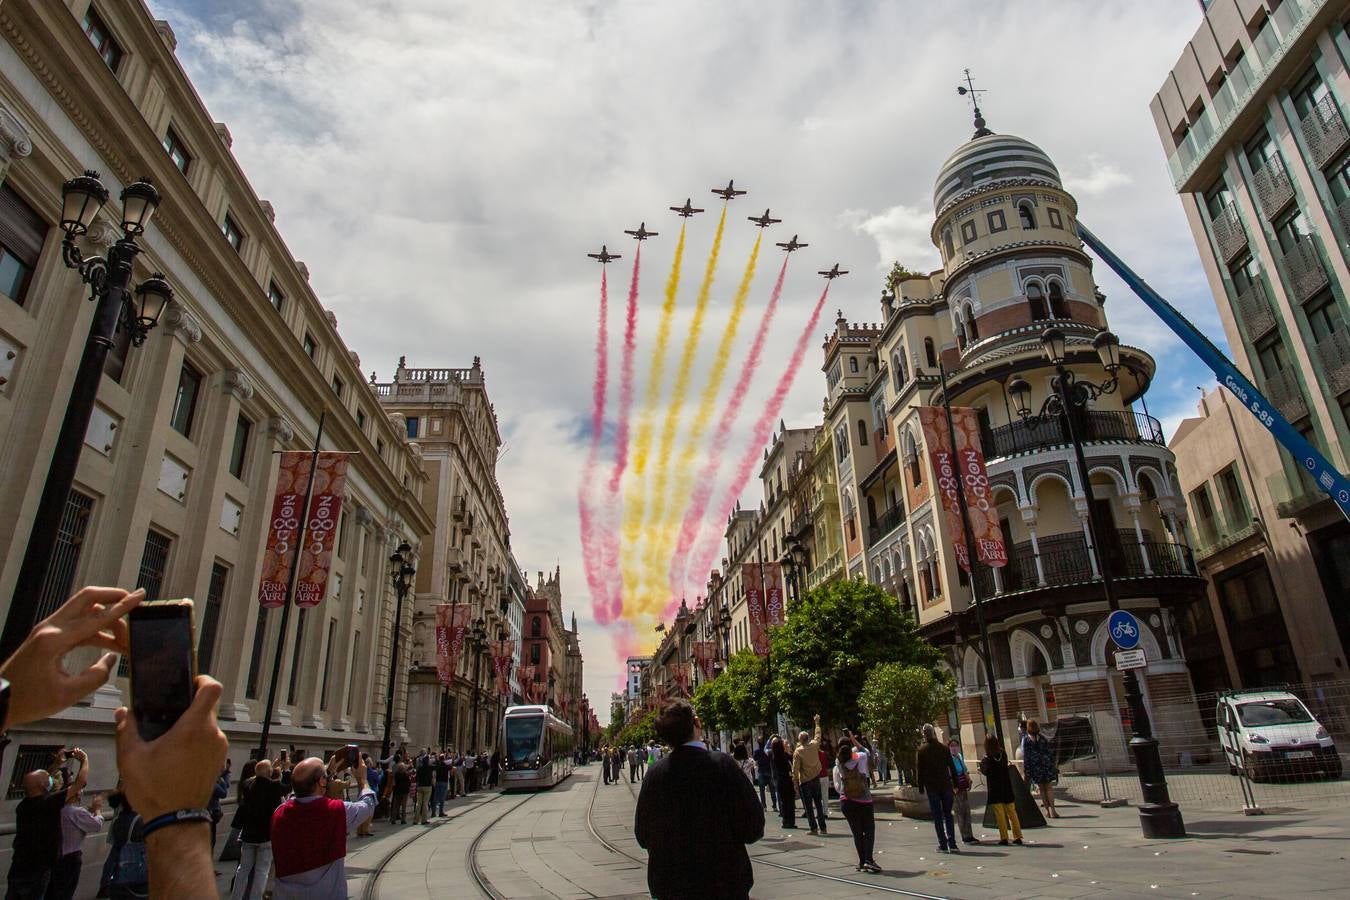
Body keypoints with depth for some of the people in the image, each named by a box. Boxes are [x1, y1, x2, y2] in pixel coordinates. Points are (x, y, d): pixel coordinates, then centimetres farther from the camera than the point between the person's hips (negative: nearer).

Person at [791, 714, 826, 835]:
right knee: (819, 804, 11)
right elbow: (818, 735, 17)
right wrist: (817, 722, 31)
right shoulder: (814, 745, -3)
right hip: (816, 778, 4)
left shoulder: (797, 752, -13)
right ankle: (822, 827, 12)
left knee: (808, 806, 4)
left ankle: (814, 828, 2)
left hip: (804, 781, -4)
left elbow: (795, 769, -12)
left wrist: (795, 784, -4)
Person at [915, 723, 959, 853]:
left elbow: (919, 770, -3)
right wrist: (955, 783, 7)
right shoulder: (943, 747, 1)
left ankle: (943, 845, 3)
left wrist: (920, 787, 3)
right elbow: (952, 767, 2)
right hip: (946, 785, 2)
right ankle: (952, 844, 5)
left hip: (931, 786, -2)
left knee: (937, 817, 5)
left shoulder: (921, 750, -3)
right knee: (948, 815, 11)